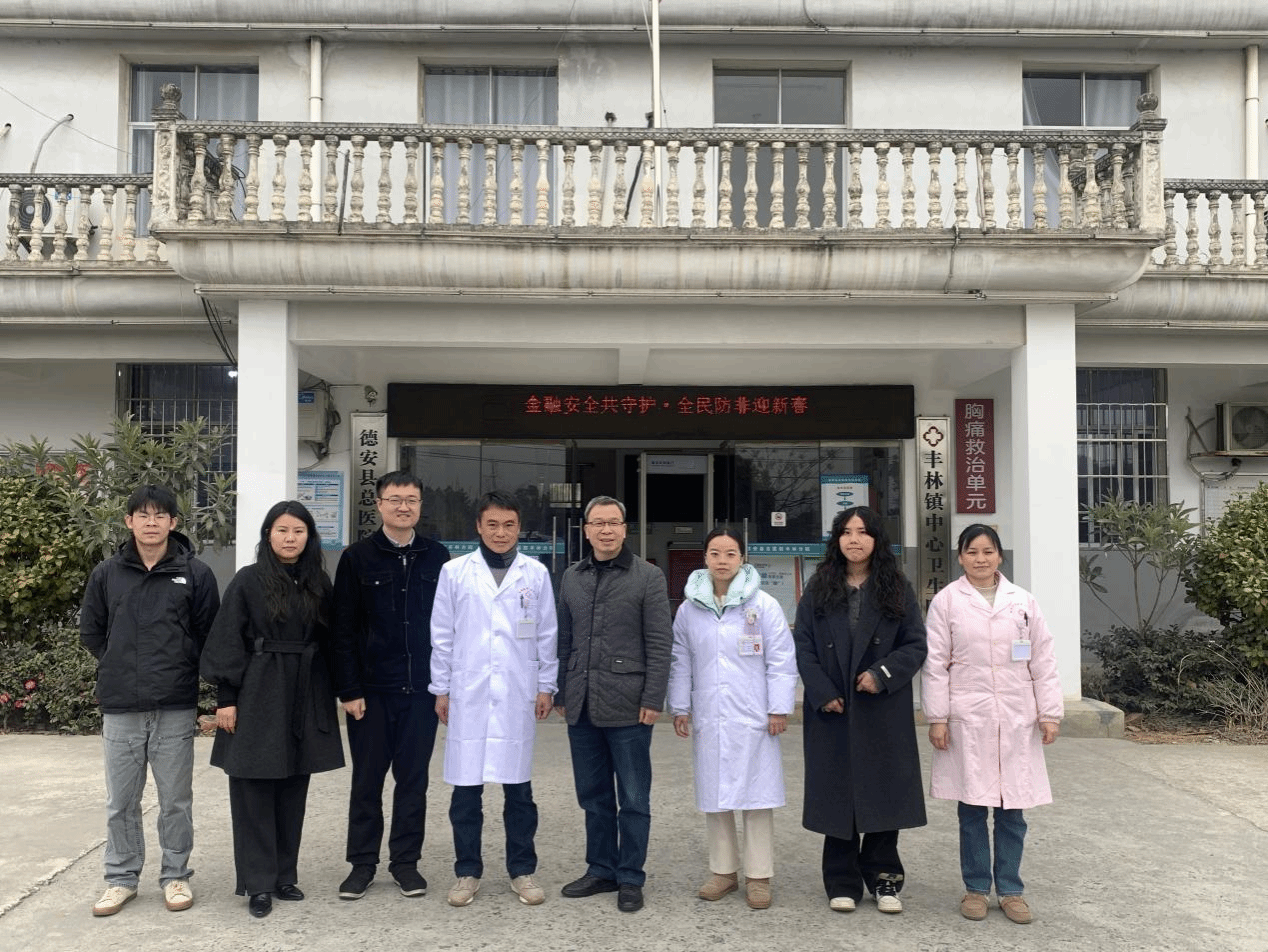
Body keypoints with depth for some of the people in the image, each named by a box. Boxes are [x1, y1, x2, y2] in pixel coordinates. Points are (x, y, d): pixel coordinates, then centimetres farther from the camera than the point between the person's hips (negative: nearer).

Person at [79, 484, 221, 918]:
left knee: (176, 800, 8)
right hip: (120, 707, 2)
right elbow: (91, 631, 12)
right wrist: (123, 667, 8)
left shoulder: (196, 574, -3)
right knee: (121, 801, 11)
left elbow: (208, 634, 2)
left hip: (176, 707, -2)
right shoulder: (107, 573, 3)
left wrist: (179, 668, 1)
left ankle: (175, 876, 23)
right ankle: (121, 878, 26)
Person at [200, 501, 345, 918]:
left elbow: (328, 642, 10)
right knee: (255, 789, 1)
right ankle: (259, 883, 11)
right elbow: (228, 643, -6)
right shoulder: (248, 581, -4)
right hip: (258, 696, -3)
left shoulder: (318, 583, 7)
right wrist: (225, 697, -10)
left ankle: (286, 875, 22)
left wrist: (333, 695, 6)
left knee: (293, 789, 10)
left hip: (306, 698, 4)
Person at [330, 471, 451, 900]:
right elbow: (343, 629, -2)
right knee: (367, 779, 8)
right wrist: (349, 690, -7)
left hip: (421, 689, 1)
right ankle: (362, 862, 22)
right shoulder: (357, 558, 0)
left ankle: (406, 861, 22)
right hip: (371, 689, -1)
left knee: (413, 778, 10)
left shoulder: (437, 558, 4)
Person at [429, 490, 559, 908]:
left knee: (518, 787, 8)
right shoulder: (455, 572, 1)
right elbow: (442, 635, 4)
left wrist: (547, 686, 4)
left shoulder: (536, 573, 3)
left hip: (518, 695, 0)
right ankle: (467, 871, 20)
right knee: (465, 788, 5)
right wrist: (441, 689, 3)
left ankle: (522, 870, 21)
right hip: (468, 693, 0)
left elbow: (547, 635, 6)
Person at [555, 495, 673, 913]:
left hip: (627, 706, -4)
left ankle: (630, 879, 18)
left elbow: (659, 643, -6)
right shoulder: (572, 578, 11)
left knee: (633, 799, 5)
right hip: (582, 707, 5)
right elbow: (565, 640, 15)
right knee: (593, 796, 14)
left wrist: (653, 699, -11)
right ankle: (601, 870, 28)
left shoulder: (648, 577, -3)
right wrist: (561, 693, 13)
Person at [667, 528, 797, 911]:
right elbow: (681, 662, 10)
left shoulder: (764, 606, -3)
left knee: (756, 796, 2)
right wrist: (680, 708, 7)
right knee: (714, 795, 10)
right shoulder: (689, 608, 6)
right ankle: (723, 870, 24)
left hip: (753, 718, -3)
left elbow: (781, 660, -3)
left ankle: (759, 876, 13)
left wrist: (779, 709, -7)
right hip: (708, 718, 3)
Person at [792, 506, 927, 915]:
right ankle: (842, 883, 15)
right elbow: (803, 646, 2)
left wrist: (882, 674, -13)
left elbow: (915, 645, 2)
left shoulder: (897, 590, 5)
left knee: (884, 792, 3)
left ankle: (884, 879, 18)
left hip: (884, 711, 0)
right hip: (833, 710, 0)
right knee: (837, 792, 4)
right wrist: (822, 693, -9)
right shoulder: (819, 589, 5)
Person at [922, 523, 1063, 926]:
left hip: (1016, 719, 2)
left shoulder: (1022, 601, 7)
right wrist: (937, 718, -5)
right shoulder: (946, 601, 0)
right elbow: (936, 664, -1)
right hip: (967, 720, -2)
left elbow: (1043, 661, 8)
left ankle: (1010, 889, 19)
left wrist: (1050, 713, 3)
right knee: (972, 808, 5)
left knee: (1012, 810, 6)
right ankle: (976, 887, 18)